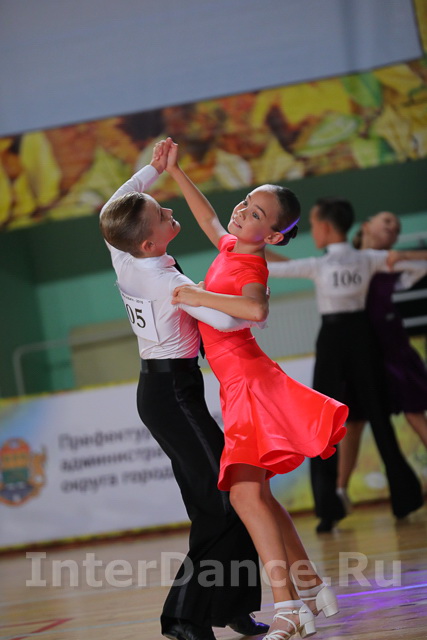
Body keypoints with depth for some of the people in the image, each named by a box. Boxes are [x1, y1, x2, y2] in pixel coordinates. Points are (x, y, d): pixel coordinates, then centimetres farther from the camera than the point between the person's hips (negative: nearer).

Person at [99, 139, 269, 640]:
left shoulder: (123, 257, 0)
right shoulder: (167, 281, -22)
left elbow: (112, 209, 21)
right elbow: (226, 320, -31)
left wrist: (152, 170, 21)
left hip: (156, 387, 10)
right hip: (173, 391, -10)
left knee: (210, 500, 11)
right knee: (225, 502, -11)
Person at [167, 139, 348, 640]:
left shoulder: (250, 268, -14)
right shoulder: (230, 247, 10)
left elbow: (256, 309, -36)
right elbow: (209, 219, 32)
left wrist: (199, 296, -28)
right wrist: (175, 172, 33)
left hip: (250, 382, -9)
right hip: (238, 386, 9)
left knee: (246, 491, -19)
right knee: (252, 493, 12)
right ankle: (310, 588, 19)